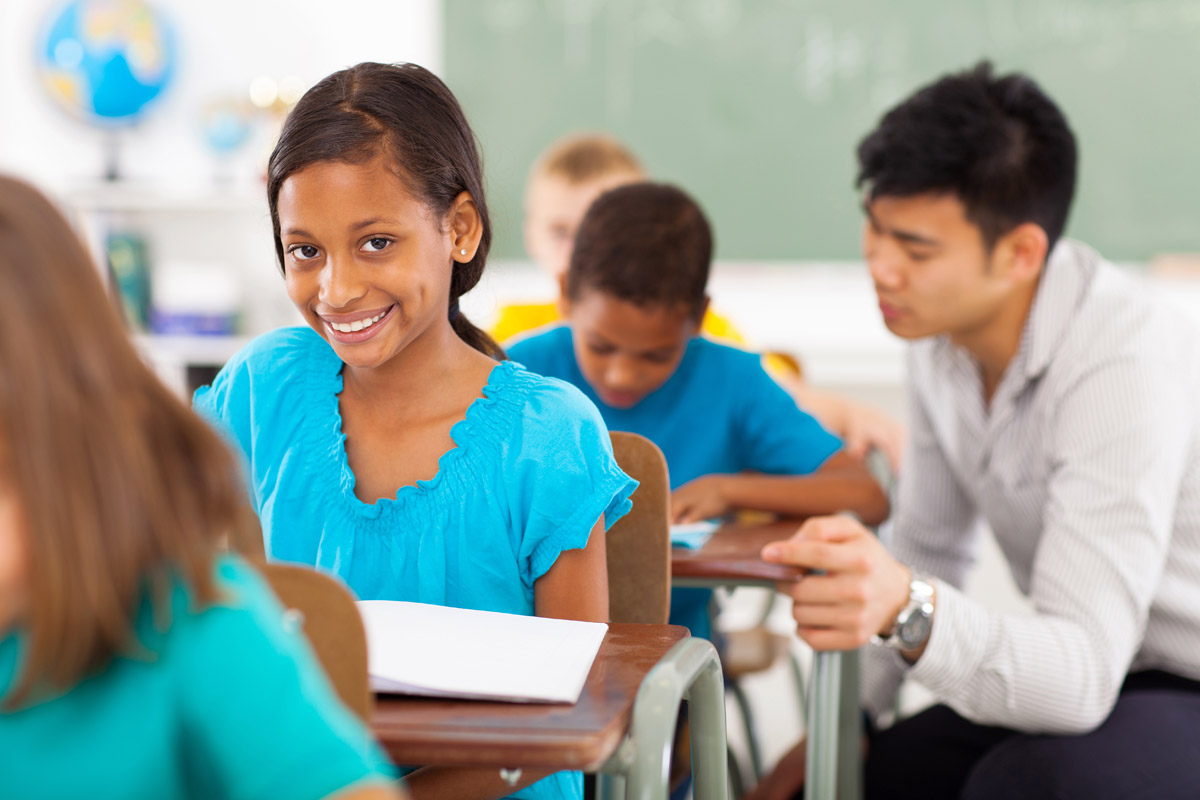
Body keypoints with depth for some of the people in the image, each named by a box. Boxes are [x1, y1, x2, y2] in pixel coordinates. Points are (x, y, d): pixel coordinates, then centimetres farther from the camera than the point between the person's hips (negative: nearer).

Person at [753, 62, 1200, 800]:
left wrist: (906, 609, -51)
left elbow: (1080, 674, -35)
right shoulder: (942, 331, -5)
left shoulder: (1126, 366, -30)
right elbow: (929, 549, 9)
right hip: (1107, 670, 7)